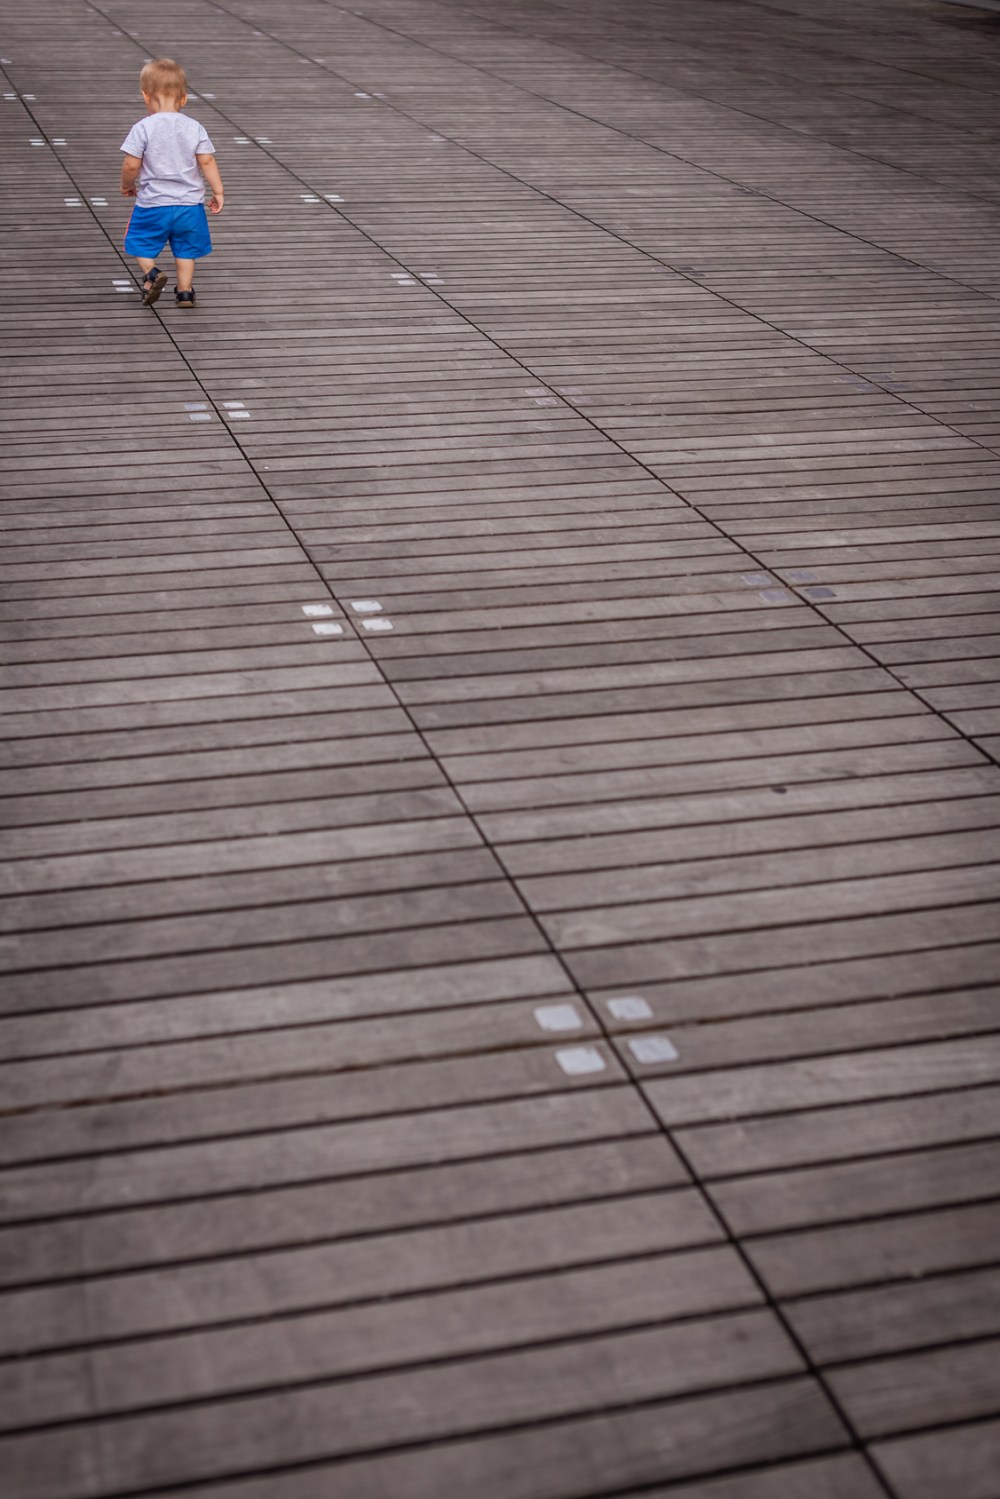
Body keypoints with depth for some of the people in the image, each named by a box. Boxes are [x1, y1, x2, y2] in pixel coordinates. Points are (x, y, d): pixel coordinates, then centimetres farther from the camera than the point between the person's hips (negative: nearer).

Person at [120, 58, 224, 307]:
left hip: (152, 203, -3)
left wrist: (127, 185, 8)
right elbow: (207, 161, -3)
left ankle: (152, 272, -9)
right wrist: (218, 191, 5)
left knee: (141, 241, 15)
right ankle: (184, 291, 16)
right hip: (189, 203, 3)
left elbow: (131, 165, -11)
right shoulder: (195, 128, -2)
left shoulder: (143, 128, -11)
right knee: (185, 248, 17)